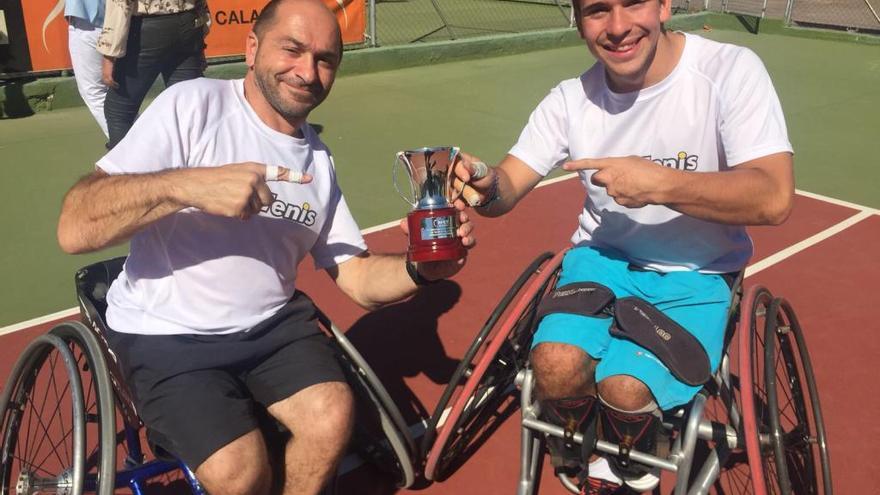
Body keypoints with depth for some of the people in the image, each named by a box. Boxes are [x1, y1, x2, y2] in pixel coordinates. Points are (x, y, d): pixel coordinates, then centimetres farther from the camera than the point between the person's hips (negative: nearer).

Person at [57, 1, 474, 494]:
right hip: (167, 335, -4)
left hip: (272, 323, 5)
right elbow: (75, 228, -20)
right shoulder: (194, 105, -12)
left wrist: (421, 268, -17)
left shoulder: (319, 158, 6)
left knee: (331, 420, -20)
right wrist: (185, 185, -35)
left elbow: (360, 278, 4)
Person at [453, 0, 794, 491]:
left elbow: (774, 198, -24)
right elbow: (509, 185, -7)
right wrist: (487, 186, -31)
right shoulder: (571, 99, -6)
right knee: (556, 363, -24)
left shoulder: (732, 71, -16)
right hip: (603, 258, 3)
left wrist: (659, 184, -34)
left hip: (696, 275, -2)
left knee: (625, 386, -25)